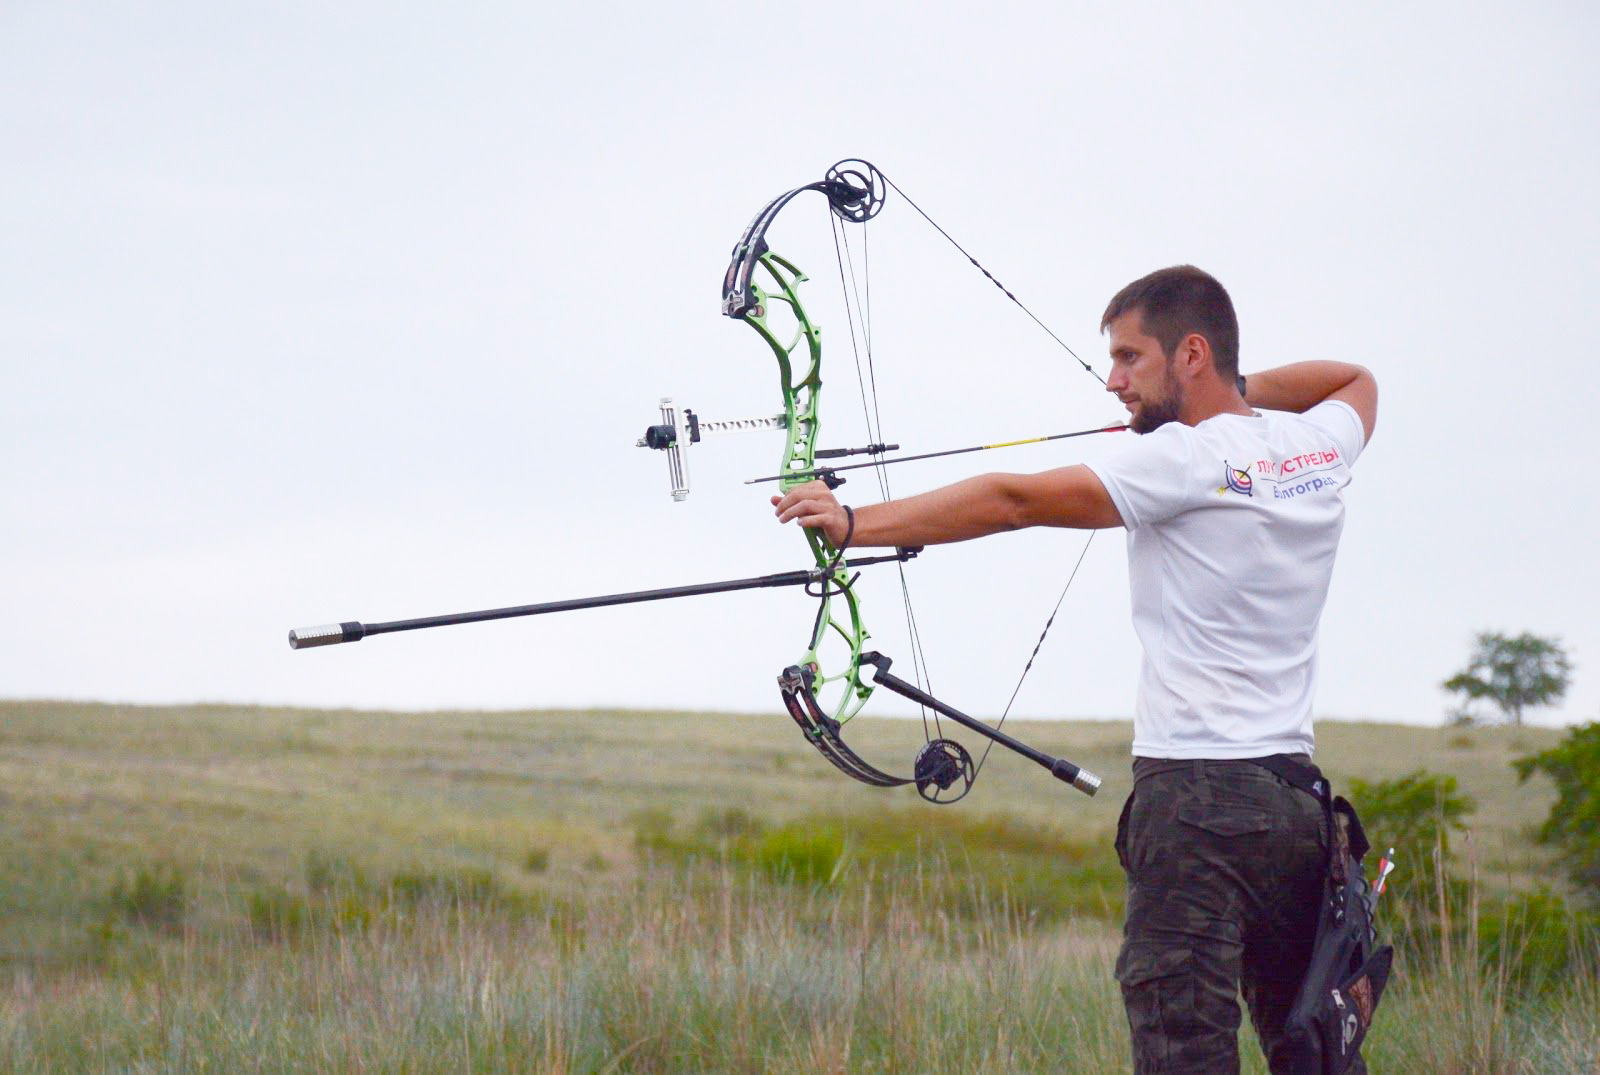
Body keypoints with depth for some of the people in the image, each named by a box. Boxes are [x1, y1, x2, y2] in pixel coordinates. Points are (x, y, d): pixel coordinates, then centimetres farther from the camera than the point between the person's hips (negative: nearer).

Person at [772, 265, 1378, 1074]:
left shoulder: (1187, 461, -10)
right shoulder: (1319, 444, 11)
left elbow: (1012, 502, -13)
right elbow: (1358, 380, 36)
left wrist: (856, 524, -12)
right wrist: (1245, 392, 26)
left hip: (1197, 800, -8)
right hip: (1297, 804, 8)